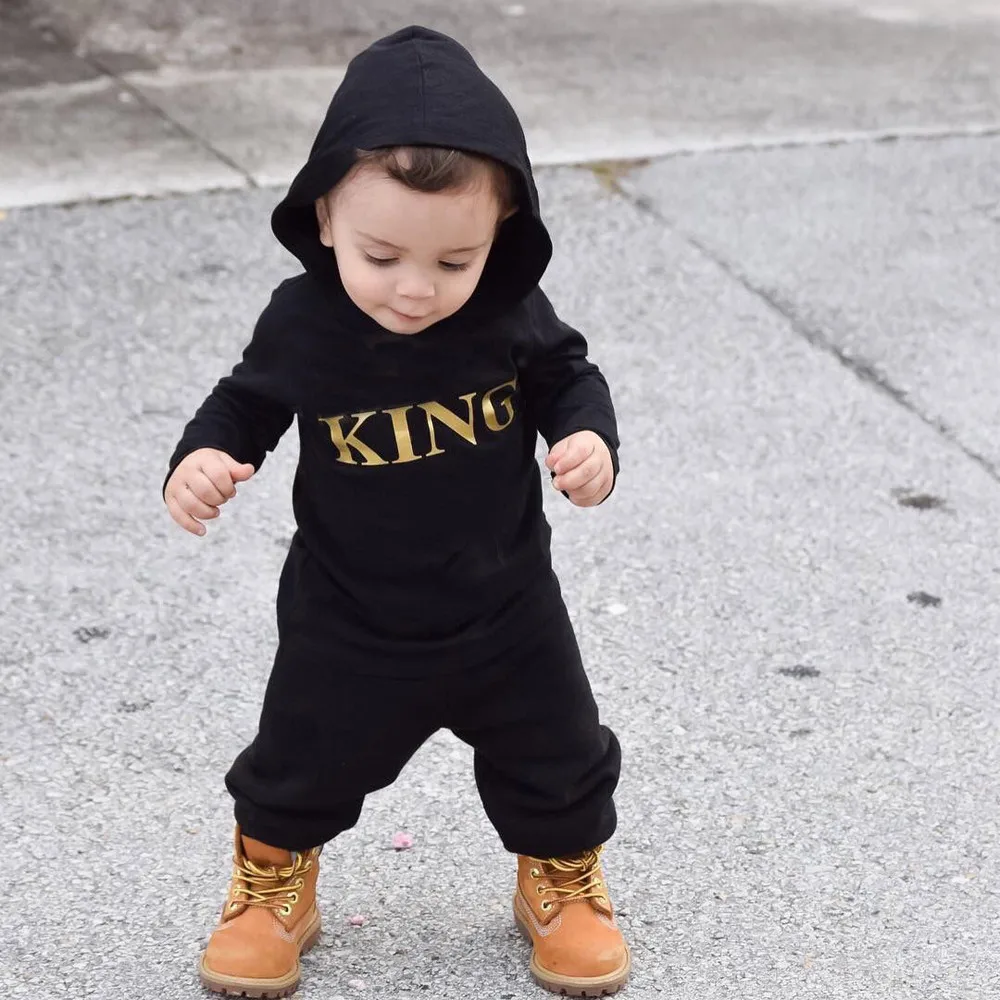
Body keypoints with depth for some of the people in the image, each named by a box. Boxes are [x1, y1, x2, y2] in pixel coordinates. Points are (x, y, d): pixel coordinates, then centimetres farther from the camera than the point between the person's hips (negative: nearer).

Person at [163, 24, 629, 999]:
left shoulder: (511, 314, -17)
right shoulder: (301, 325, -20)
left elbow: (566, 376, 1)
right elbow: (247, 404, -4)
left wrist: (589, 438, -19)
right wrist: (200, 459, -23)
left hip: (505, 608, 1)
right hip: (349, 622, -1)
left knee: (556, 767, 15)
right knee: (303, 767, 14)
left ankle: (562, 888, 43)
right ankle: (272, 891, 42)